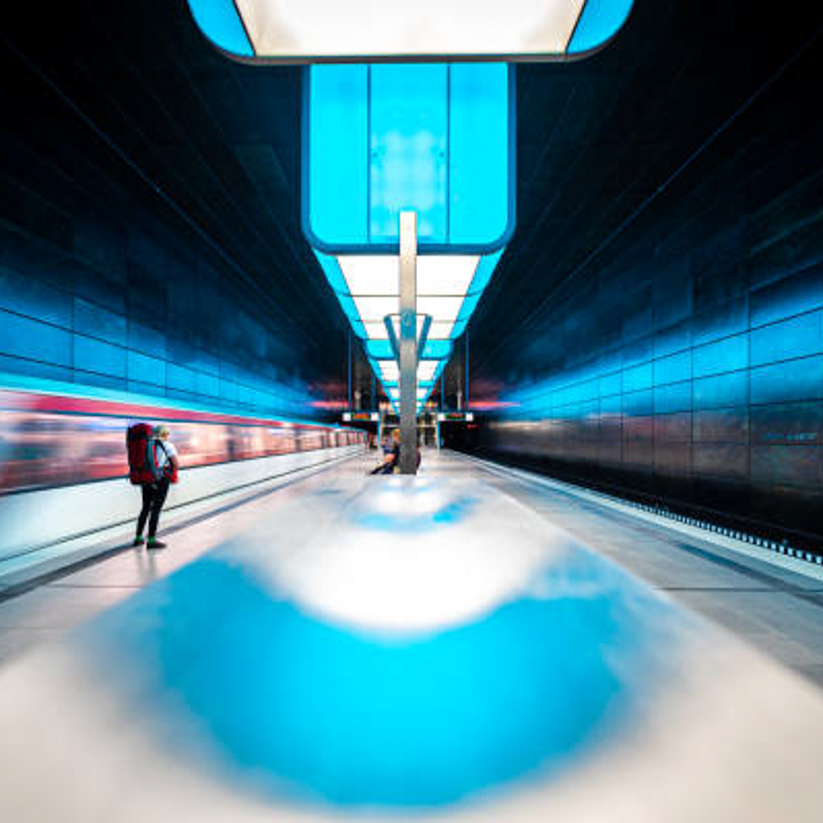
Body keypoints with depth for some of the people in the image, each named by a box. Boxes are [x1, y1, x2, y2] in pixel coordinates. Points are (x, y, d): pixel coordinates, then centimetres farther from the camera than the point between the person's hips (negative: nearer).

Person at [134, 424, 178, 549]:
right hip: (161, 480, -6)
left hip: (146, 480, 6)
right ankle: (151, 540, -1)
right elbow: (176, 464, -8)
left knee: (145, 508, 17)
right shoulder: (167, 445, -6)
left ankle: (138, 538, 24)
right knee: (156, 510, -3)